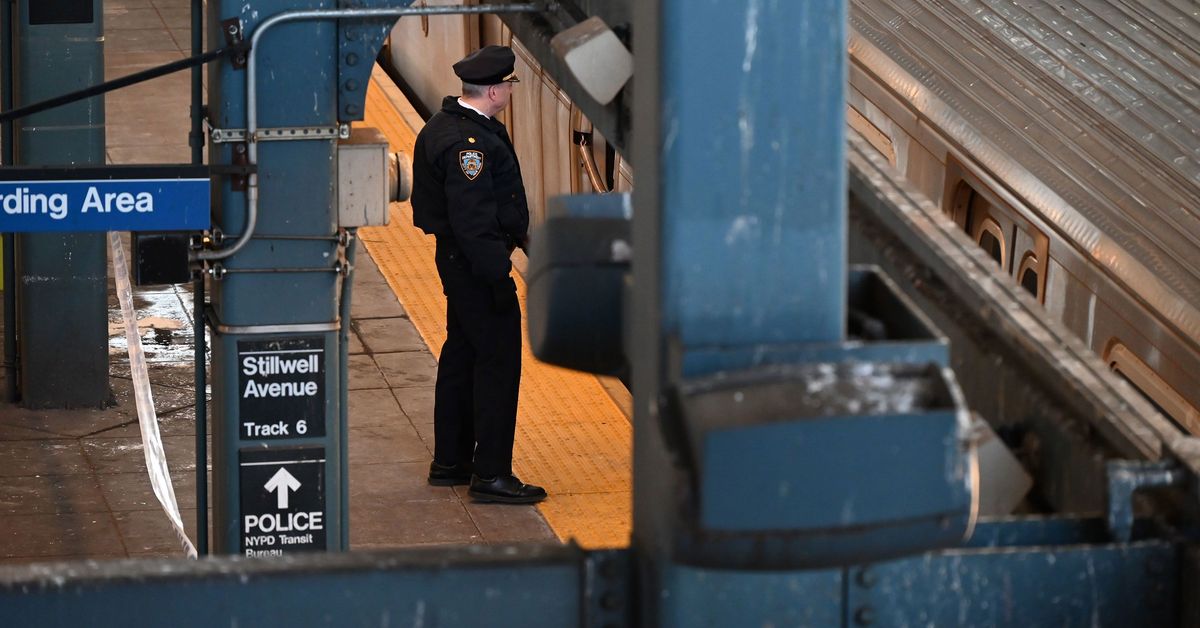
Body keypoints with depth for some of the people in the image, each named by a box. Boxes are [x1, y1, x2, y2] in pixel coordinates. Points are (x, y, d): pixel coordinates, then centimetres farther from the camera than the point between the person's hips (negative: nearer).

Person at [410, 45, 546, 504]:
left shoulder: (446, 124, 9)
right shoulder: (467, 142, -24)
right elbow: (471, 218, -27)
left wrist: (516, 231, 27)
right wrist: (497, 276, -25)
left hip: (456, 259, 11)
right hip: (475, 262, -11)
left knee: (462, 355, 18)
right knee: (498, 362, -5)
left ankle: (450, 462, 28)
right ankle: (490, 474, -2)